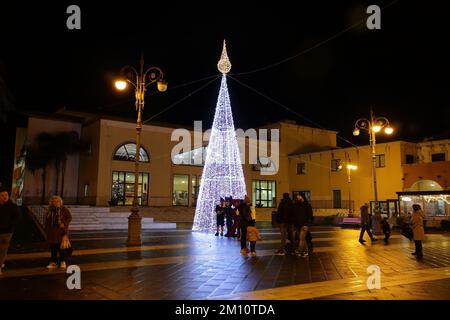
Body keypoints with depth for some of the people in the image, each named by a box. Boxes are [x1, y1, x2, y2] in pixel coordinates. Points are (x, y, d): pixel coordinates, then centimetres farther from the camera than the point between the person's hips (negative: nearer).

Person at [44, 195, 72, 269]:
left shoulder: (63, 209, -6)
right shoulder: (49, 210, 6)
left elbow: (69, 217, -6)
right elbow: (46, 219, 17)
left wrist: (64, 224, -19)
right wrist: (46, 228, 7)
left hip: (61, 231, -4)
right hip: (51, 232, 4)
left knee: (61, 247, 0)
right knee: (53, 247, 8)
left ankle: (62, 262, 13)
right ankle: (53, 263, 17)